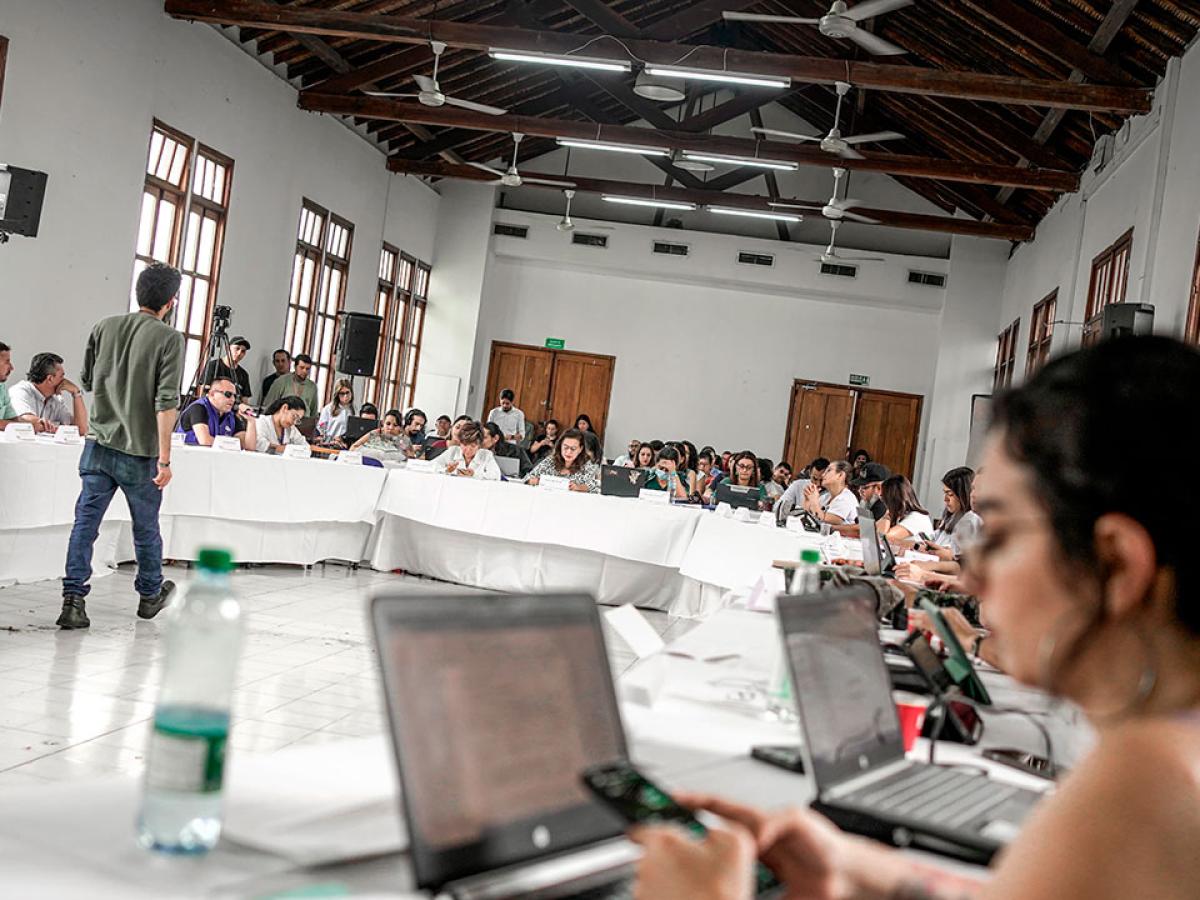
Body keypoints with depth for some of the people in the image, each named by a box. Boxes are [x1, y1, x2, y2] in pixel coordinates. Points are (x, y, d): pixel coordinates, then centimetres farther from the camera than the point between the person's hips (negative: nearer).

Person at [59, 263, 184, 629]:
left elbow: (87, 381, 15)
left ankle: (73, 599, -4)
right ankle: (150, 595, 31)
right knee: (146, 528, 14)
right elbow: (166, 401, -17)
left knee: (85, 522, 3)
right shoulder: (169, 339, -11)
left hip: (98, 444, 3)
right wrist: (164, 458, -16)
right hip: (140, 451, -3)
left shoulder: (105, 327, 3)